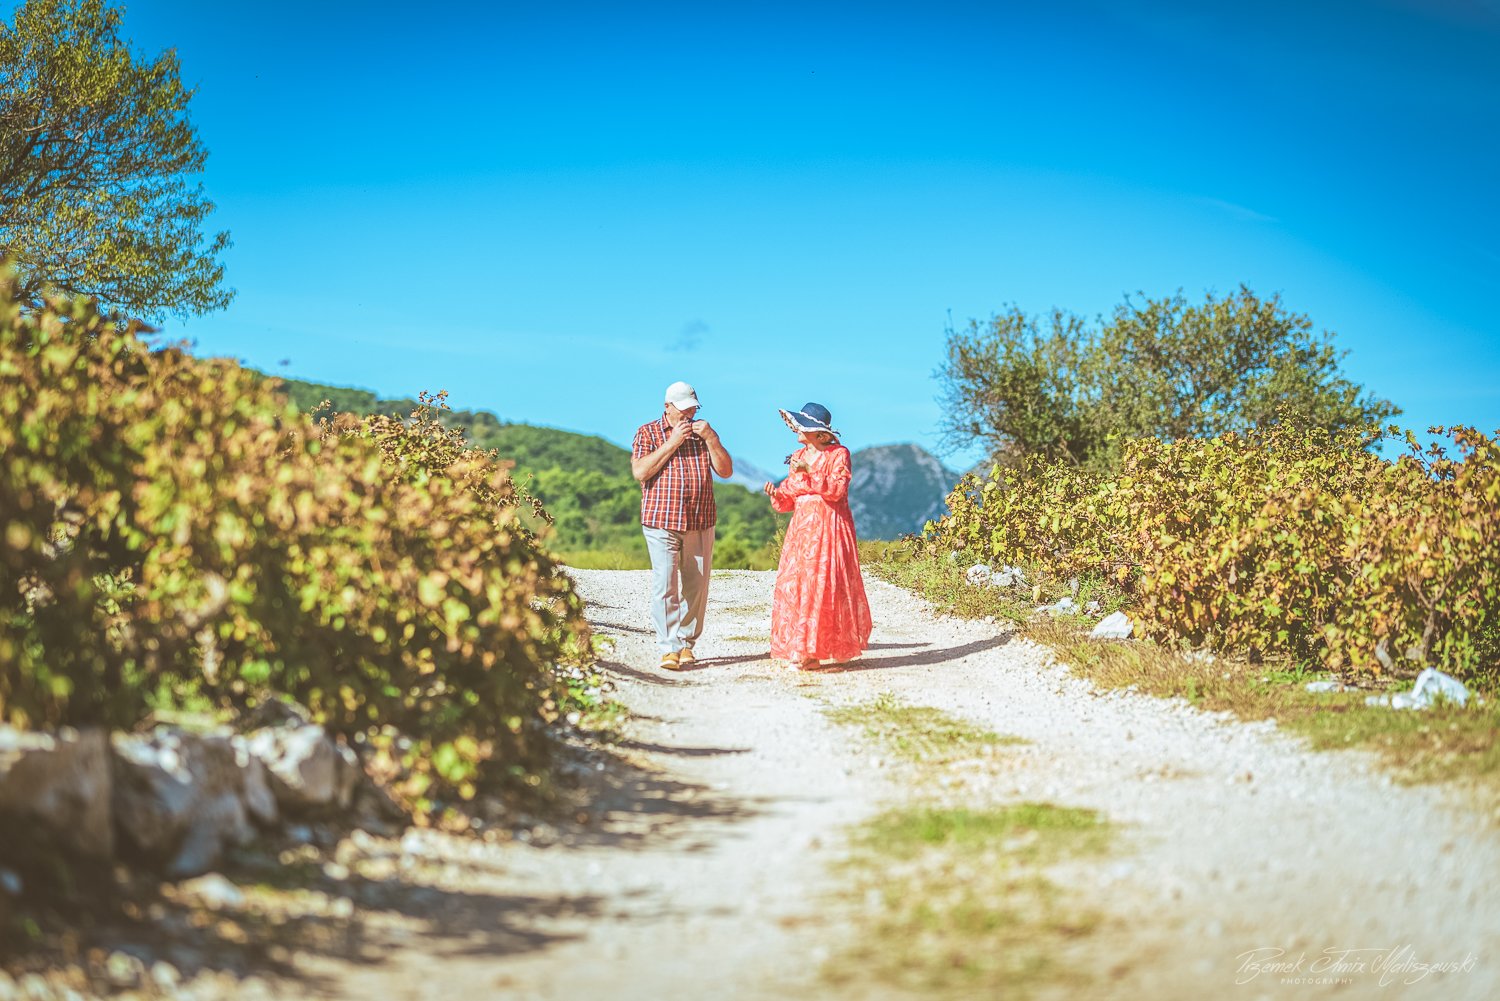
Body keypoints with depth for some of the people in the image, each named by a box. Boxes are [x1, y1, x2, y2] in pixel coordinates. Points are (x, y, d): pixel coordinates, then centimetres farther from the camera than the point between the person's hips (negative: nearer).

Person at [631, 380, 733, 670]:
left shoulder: (705, 433, 14)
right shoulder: (648, 432, 5)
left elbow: (726, 471, 6)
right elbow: (640, 472, -9)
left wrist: (710, 439, -7)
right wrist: (672, 442, -11)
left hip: (700, 523, 3)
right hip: (661, 522, -3)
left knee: (696, 586, 3)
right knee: (664, 585, -12)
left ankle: (687, 643, 14)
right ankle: (669, 648, -11)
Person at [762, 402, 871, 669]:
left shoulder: (838, 454, -3)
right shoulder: (798, 456, 15)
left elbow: (836, 489, -17)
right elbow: (789, 500, 15)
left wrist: (809, 472, -24)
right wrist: (776, 495, -6)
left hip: (829, 527, -6)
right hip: (802, 527, 6)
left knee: (822, 584, -10)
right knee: (793, 583, -3)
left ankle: (811, 650, -7)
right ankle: (801, 649, 0)